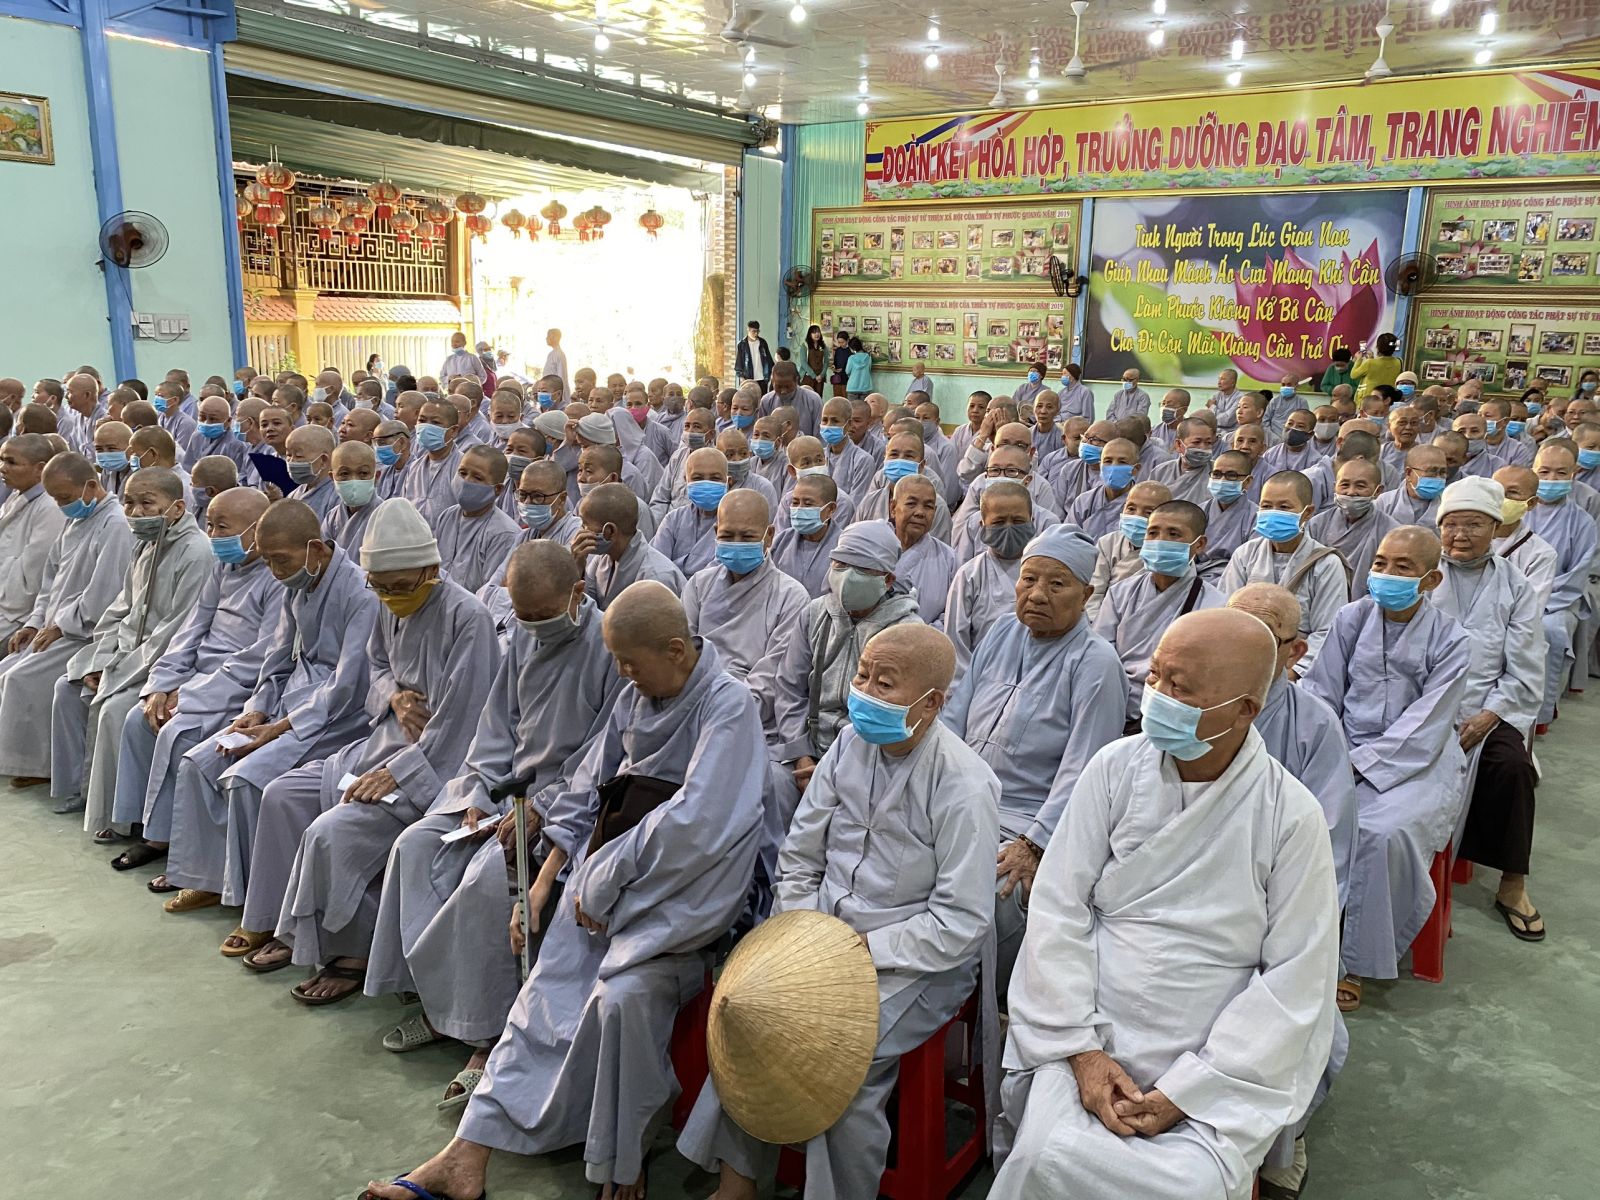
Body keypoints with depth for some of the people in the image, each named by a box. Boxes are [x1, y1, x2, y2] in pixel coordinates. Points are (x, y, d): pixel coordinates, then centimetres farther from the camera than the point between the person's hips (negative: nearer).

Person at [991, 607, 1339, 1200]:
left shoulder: (1292, 815, -8)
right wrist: (1081, 1051, -11)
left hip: (1218, 1063, 0)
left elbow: (1297, 977, -7)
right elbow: (1058, 907, -3)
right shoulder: (1116, 768, -4)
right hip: (1093, 1039, 1)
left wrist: (1185, 1091, -12)